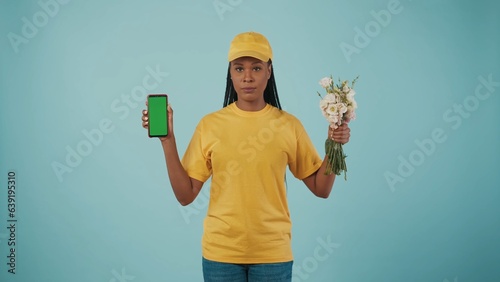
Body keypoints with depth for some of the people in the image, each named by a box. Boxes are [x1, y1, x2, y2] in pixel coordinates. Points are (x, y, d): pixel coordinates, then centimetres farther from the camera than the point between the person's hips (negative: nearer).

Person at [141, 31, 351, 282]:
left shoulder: (288, 125, -2)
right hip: (221, 250, 0)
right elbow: (186, 195, -4)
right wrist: (167, 139, -11)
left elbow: (321, 189, 2)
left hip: (272, 251, 0)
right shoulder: (209, 125, -3)